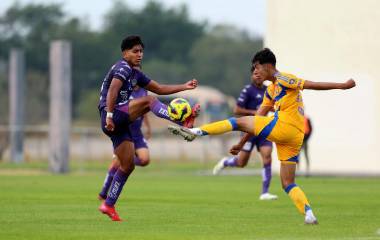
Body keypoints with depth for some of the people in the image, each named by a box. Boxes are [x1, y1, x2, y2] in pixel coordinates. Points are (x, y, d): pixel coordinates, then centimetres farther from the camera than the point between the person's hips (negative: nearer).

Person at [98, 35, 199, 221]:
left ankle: (108, 205, 12)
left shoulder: (136, 74, 22)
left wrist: (184, 87, 16)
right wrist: (109, 116, -30)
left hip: (119, 123, 10)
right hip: (112, 116, -10)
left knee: (128, 165, 7)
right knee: (149, 101, -23)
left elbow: (159, 89, 25)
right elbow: (112, 91, -20)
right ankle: (185, 122, -37)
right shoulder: (123, 68, -6)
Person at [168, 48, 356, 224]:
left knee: (239, 122, 0)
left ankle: (195, 132, -3)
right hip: (294, 138, 9)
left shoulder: (282, 79, 0)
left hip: (284, 126, -9)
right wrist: (242, 143, 26)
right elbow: (257, 120, 28)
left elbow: (311, 85, -6)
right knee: (288, 184, 7)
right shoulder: (270, 91, 27)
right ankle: (309, 215, -8)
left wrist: (341, 86, -12)